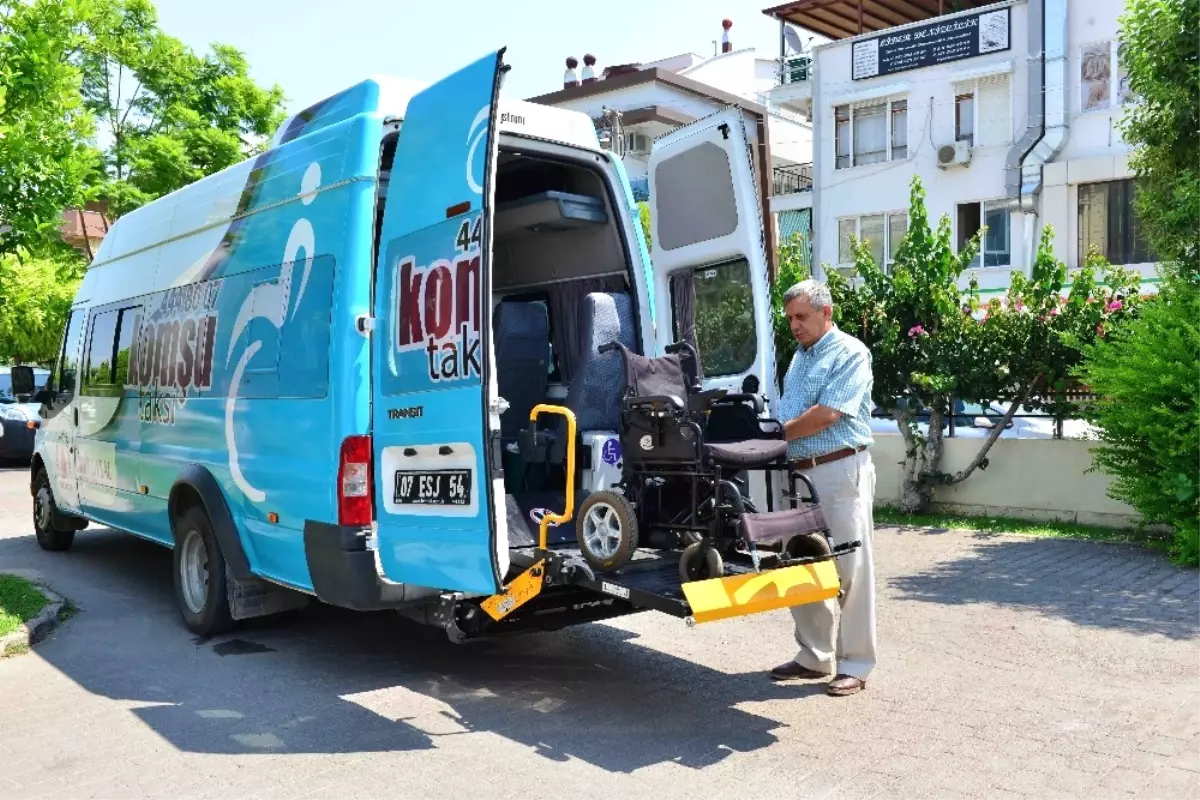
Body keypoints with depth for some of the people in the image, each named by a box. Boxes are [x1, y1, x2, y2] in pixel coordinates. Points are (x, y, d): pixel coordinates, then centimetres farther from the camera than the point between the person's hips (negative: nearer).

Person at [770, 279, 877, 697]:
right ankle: (814, 655, 24)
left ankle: (854, 664, 8)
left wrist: (777, 434, -9)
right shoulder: (800, 356, 18)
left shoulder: (850, 353, -7)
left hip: (841, 470, -8)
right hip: (799, 471, 9)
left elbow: (827, 414, -17)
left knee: (850, 568, -1)